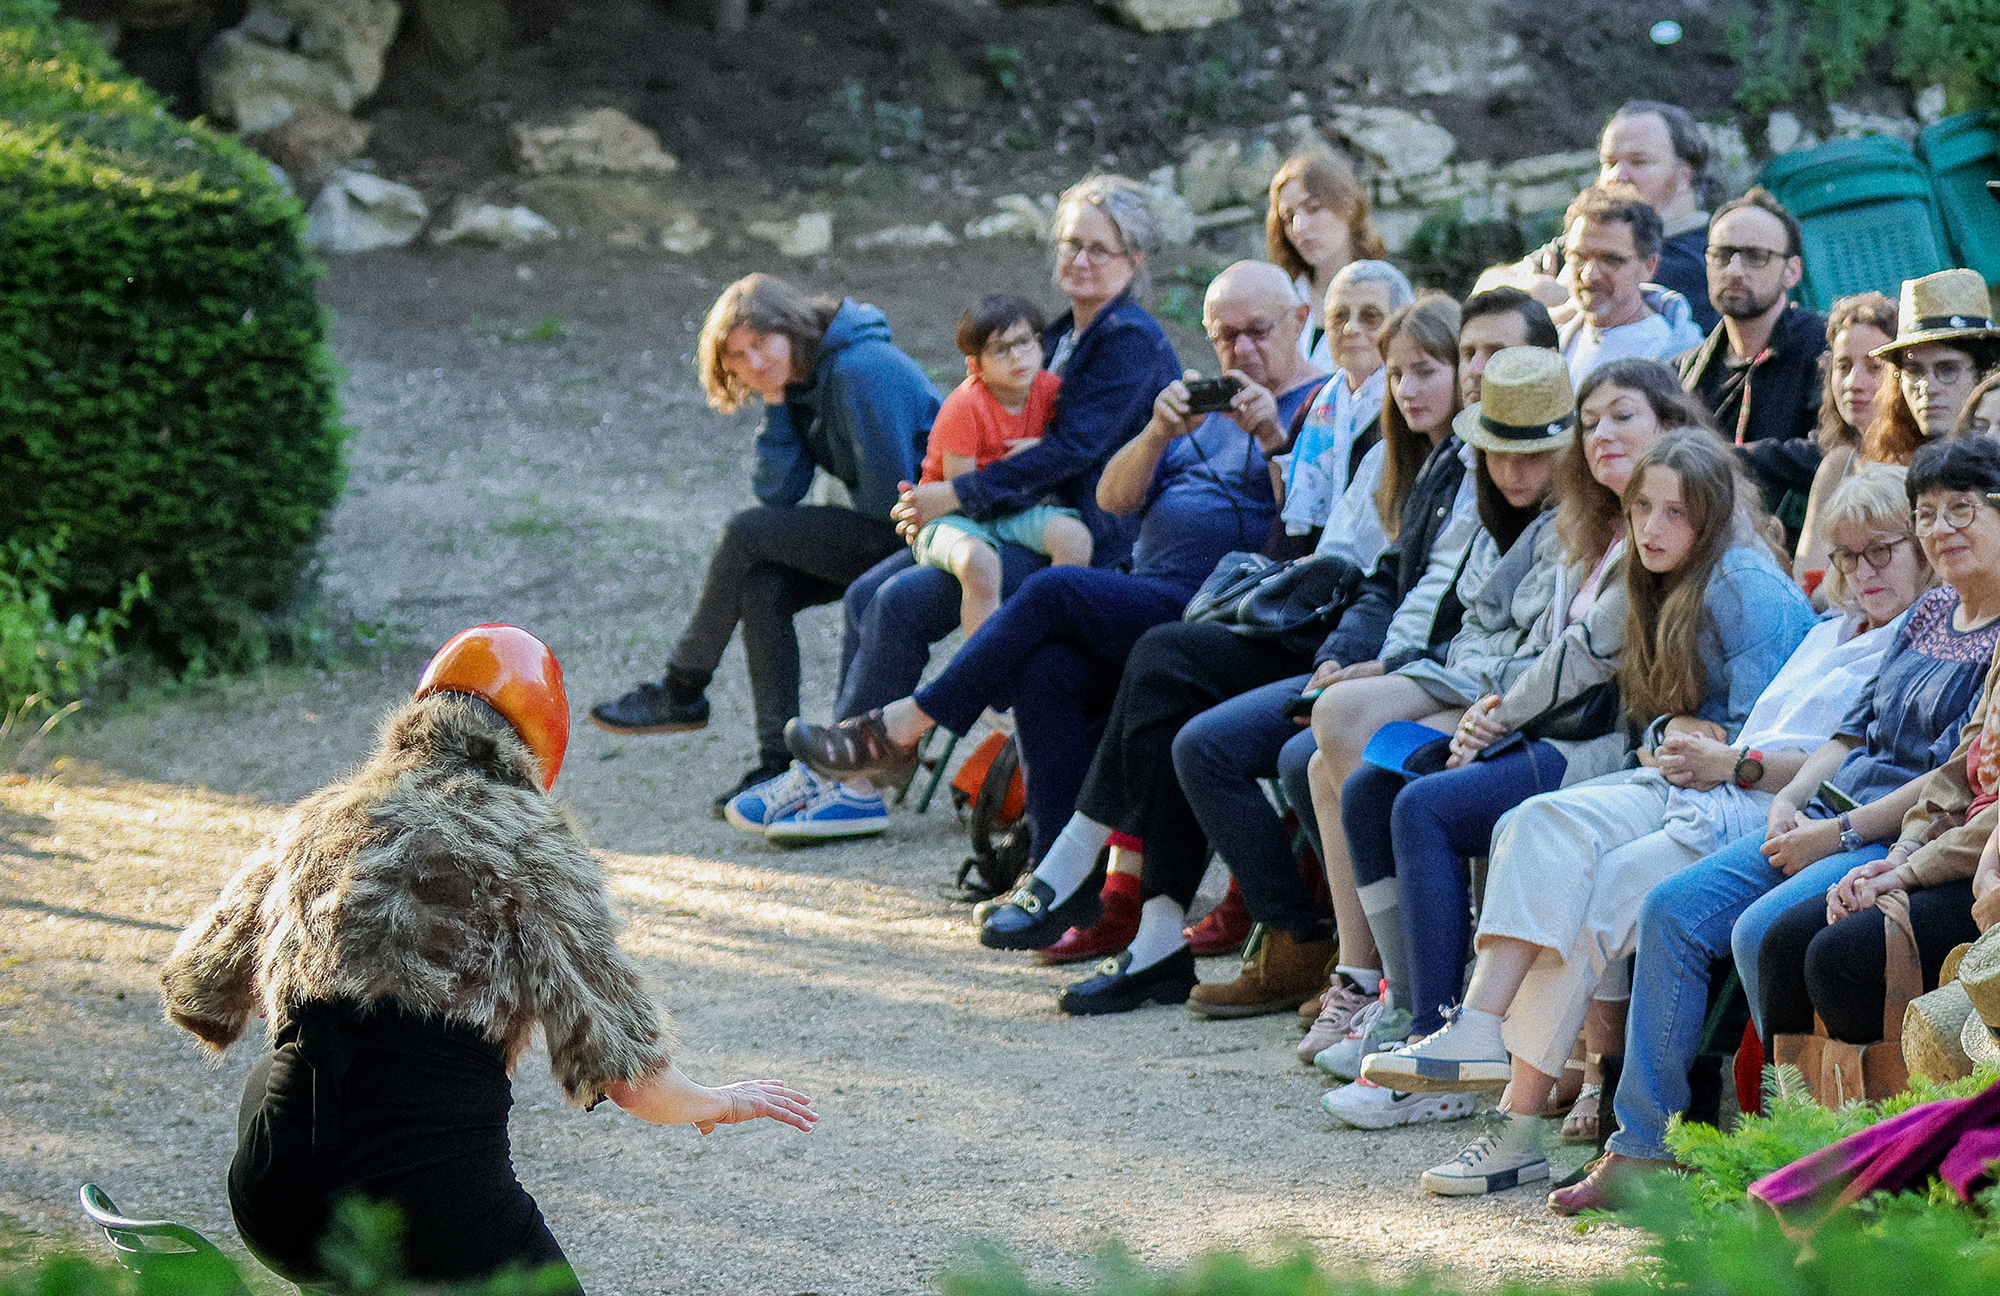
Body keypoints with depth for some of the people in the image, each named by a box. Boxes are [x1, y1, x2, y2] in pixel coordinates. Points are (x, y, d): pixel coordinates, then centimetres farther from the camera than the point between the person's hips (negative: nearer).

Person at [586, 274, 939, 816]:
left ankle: (682, 694, 0)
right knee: (761, 587, -9)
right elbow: (779, 493, 2)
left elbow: (890, 496, -20)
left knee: (745, 534, -14)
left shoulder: (859, 371, -20)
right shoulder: (799, 385, 10)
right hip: (874, 531, 9)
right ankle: (780, 761, -9)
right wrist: (775, 405, -6)